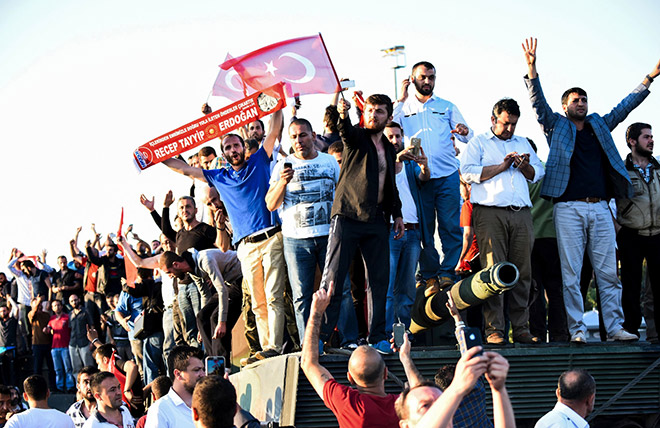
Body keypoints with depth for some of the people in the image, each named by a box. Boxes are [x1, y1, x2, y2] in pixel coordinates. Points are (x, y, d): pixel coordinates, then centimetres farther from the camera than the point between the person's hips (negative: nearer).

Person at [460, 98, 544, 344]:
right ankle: (494, 330, -9)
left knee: (522, 271, 0)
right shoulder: (478, 143, 12)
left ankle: (521, 329, 3)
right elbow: (469, 172, -3)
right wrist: (502, 166, -5)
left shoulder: (522, 143, 27)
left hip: (521, 213, 4)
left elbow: (538, 174, 22)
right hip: (490, 213, -4)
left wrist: (525, 166, 1)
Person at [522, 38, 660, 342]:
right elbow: (538, 102, -1)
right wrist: (532, 68, -15)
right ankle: (577, 329, -2)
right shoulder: (556, 126, 11)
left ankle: (614, 327, 2)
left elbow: (626, 105, 23)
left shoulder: (600, 125, 22)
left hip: (600, 208, 4)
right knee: (571, 274, -5)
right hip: (569, 208, -3)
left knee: (608, 272, 0)